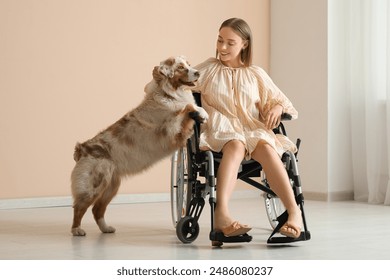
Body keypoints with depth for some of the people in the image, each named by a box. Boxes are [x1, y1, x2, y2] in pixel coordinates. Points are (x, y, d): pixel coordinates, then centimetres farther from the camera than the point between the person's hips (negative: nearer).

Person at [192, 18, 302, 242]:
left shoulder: (256, 74, 20)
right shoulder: (208, 69, 17)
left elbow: (281, 100, 17)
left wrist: (277, 108, -6)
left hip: (253, 130, 2)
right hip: (220, 130, -2)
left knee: (265, 146, -36)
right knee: (236, 145, -39)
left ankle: (294, 211, -45)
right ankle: (222, 214, -58)